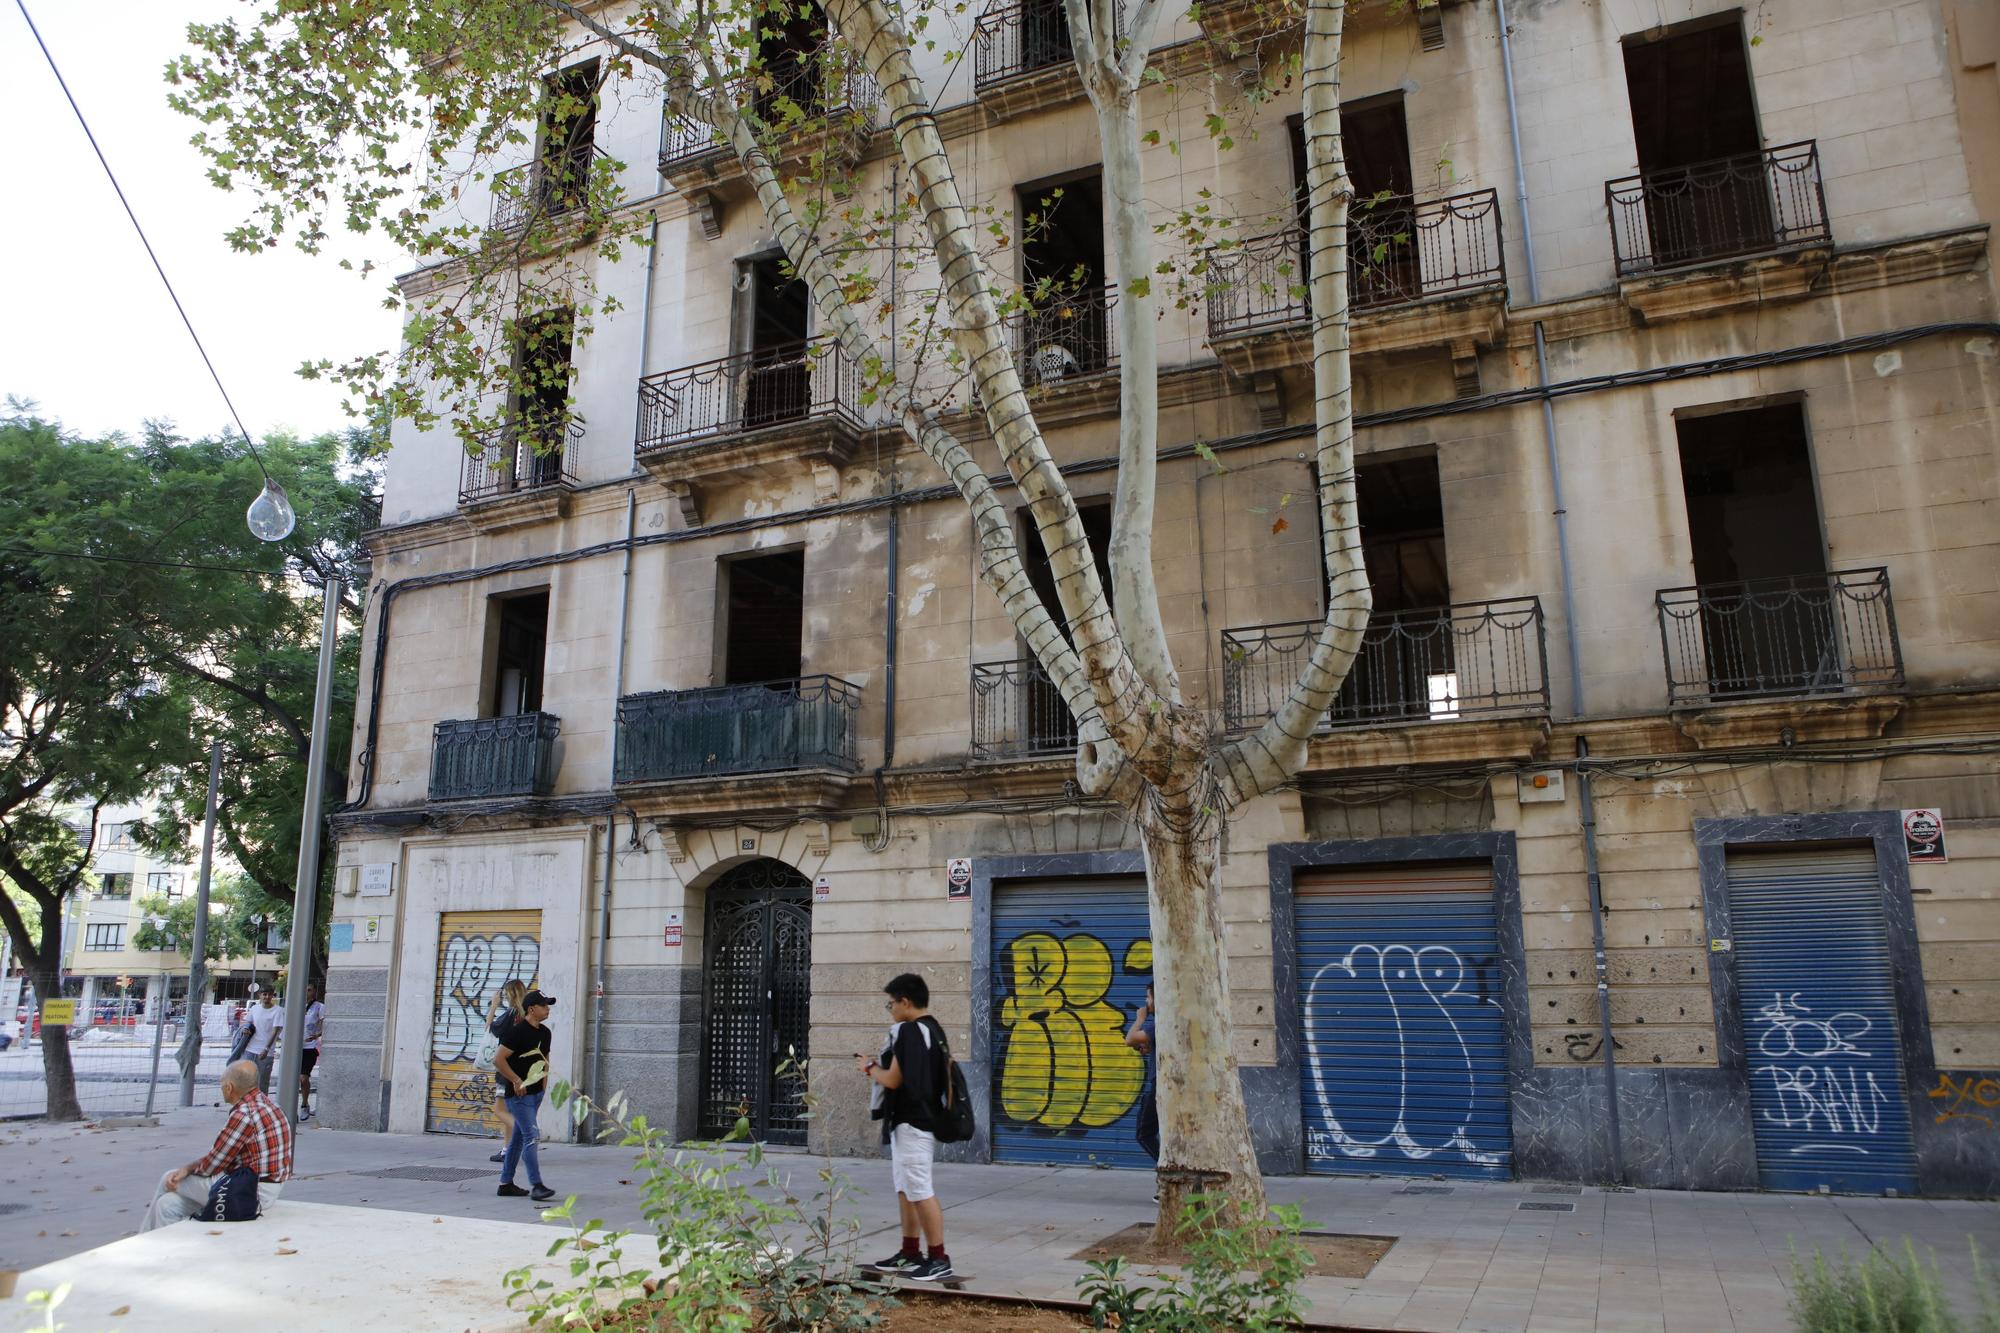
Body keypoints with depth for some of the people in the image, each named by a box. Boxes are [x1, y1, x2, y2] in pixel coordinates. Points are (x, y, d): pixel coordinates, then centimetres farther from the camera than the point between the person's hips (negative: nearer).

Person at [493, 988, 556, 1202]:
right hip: (518, 1094, -9)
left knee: (519, 1137, 14)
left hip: (536, 1092, 9)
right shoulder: (517, 1031, -15)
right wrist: (516, 1081, -20)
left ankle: (506, 1183, 23)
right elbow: (498, 1060, -19)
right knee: (532, 1136, -13)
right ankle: (536, 1186, -12)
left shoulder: (544, 1032, 10)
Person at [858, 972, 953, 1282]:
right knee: (906, 1190, 16)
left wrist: (869, 1068, -1)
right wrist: (881, 1067, 15)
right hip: (918, 1120, 11)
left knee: (921, 1191, -5)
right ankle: (910, 1254, 23)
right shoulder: (933, 1029, 13)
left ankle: (939, 1259, 0)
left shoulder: (910, 1030, -18)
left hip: (911, 1123, -11)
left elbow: (894, 1080, -19)